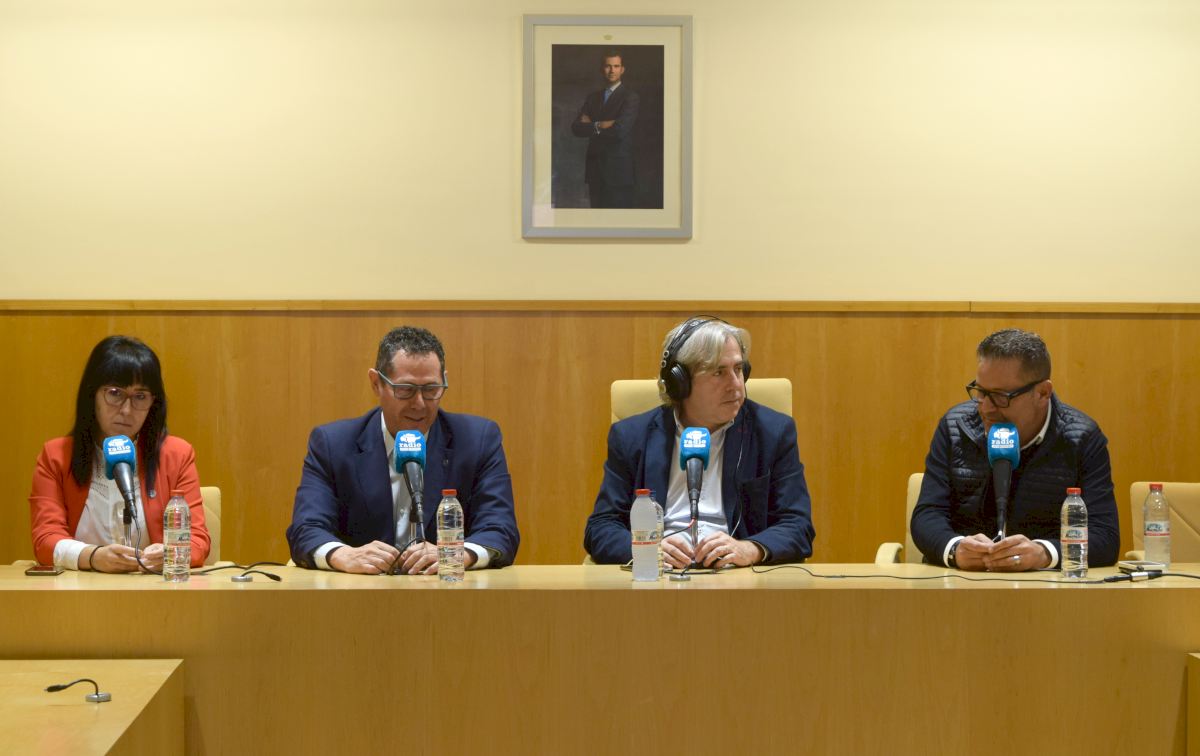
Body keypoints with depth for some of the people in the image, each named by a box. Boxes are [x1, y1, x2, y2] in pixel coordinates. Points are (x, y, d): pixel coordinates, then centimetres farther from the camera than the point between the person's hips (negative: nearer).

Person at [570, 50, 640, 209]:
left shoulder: (630, 97, -3)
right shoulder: (593, 97, 16)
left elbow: (620, 129, -17)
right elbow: (576, 128, 6)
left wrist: (592, 126, -3)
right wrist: (600, 126, -10)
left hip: (618, 170, -5)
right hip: (595, 170, 5)